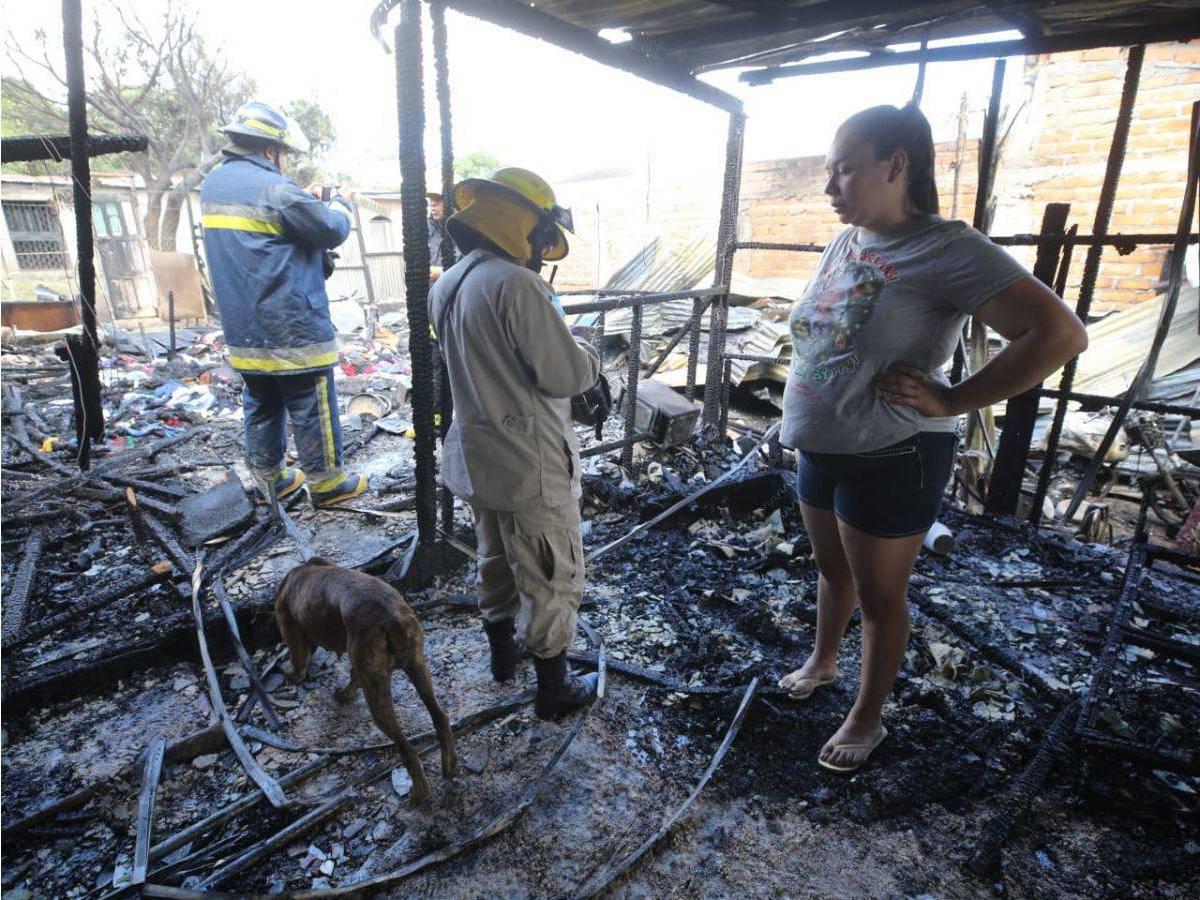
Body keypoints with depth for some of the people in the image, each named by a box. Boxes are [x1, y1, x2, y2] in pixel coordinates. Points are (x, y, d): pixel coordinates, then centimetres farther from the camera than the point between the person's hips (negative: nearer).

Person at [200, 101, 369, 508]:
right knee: (311, 407, 2)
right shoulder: (275, 189, -16)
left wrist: (304, 200, 15)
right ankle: (325, 481, 11)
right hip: (292, 329, -8)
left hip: (244, 331, 8)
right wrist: (340, 204, 10)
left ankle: (268, 476, 27)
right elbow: (332, 231, -10)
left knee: (261, 403, 17)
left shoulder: (213, 184, 11)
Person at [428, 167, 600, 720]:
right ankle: (553, 689, 24)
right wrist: (589, 354, 1)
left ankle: (502, 652, 45)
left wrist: (552, 335, 13)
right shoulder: (516, 285, -23)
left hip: (475, 457, 9)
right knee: (552, 577, 8)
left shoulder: (447, 286, 6)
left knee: (495, 559, 25)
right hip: (531, 466, -9)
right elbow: (566, 375, -21)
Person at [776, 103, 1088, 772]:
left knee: (880, 596, 10)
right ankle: (823, 660, 47)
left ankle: (868, 718, 30)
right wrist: (804, 414, 10)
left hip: (890, 458, -7)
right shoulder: (845, 243, 6)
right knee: (832, 567, 24)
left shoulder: (947, 250, -17)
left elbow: (1060, 334, -22)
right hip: (819, 447, 7)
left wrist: (952, 401, -20)